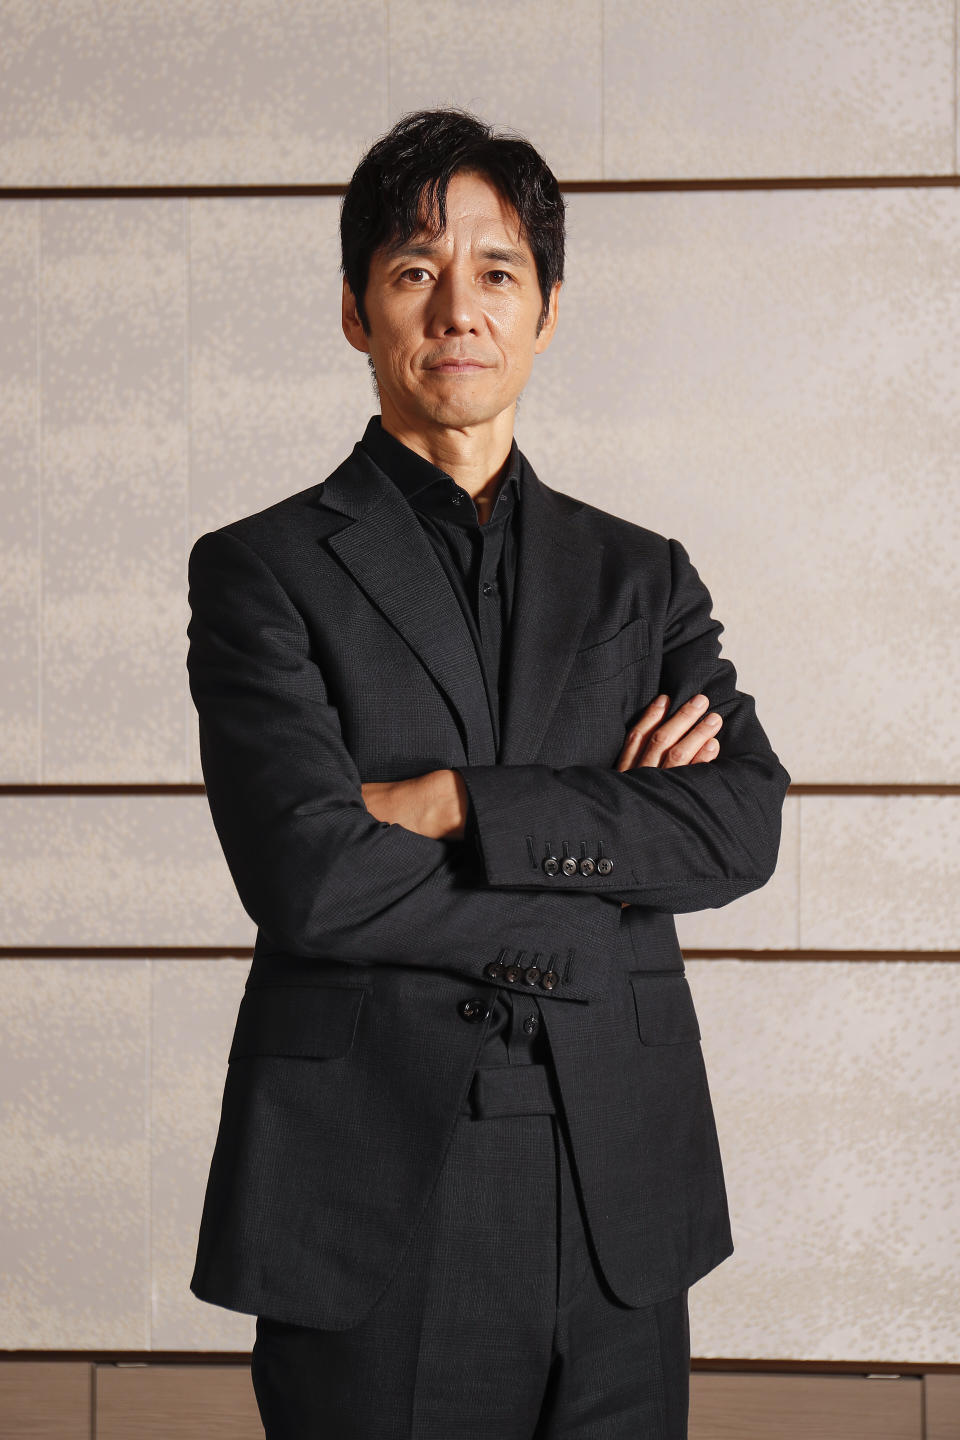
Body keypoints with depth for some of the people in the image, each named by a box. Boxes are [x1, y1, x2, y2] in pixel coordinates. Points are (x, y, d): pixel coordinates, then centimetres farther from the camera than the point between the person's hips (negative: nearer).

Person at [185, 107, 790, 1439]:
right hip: (374, 1222, -3)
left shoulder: (643, 577, 12)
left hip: (620, 1216, 3)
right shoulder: (260, 570, 1)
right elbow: (308, 874, -13)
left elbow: (743, 826, -4)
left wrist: (459, 803, -12)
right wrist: (606, 849, -8)